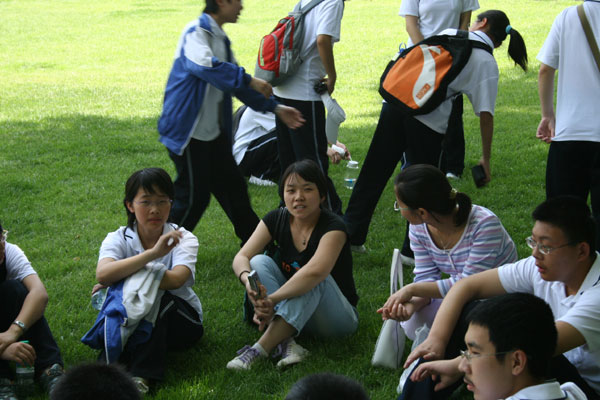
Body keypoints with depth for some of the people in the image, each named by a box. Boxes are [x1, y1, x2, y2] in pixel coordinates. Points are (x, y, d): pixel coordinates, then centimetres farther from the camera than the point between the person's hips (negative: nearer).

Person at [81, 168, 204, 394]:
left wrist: (120, 278, -24)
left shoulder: (183, 239, -8)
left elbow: (175, 280, -29)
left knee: (155, 293, -31)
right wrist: (152, 254, -38)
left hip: (179, 320, 0)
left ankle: (141, 376, -32)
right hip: (132, 321, 1)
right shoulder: (118, 239, -5)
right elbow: (102, 274, -28)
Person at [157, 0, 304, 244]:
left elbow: (236, 83, 22)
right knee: (193, 197, -2)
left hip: (214, 132, 9)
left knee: (233, 188, 15)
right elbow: (205, 65, -35)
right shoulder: (196, 32, -14)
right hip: (188, 131, -9)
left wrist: (275, 107, 18)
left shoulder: (221, 39, 15)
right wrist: (250, 81, -35)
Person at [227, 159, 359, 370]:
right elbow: (241, 257, -13)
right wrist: (247, 279, -36)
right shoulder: (277, 219, -3)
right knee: (259, 261, -17)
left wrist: (272, 300, -45)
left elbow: (315, 272, -38)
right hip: (290, 312, 5)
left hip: (339, 316, -5)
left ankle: (260, 348, -40)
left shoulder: (333, 227, -20)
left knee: (315, 278, -34)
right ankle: (286, 343, -35)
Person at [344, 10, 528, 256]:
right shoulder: (486, 63, 5)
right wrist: (486, 158, 4)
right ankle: (412, 251, 20)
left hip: (395, 104, 4)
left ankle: (350, 234, 23)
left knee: (374, 172, 13)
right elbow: (485, 114, -2)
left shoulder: (448, 33, 15)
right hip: (429, 122, -4)